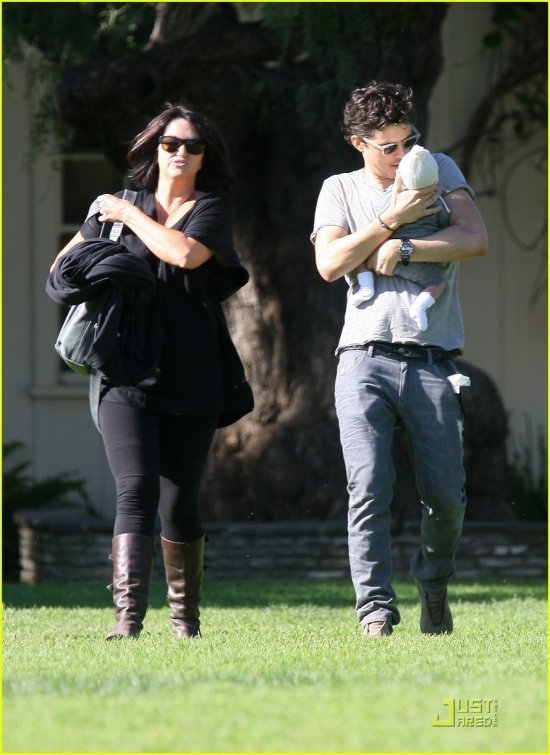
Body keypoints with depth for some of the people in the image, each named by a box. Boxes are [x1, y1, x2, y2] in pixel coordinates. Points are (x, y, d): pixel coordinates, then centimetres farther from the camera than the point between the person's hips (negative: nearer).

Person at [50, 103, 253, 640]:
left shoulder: (212, 208, 6)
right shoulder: (117, 206, 12)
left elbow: (185, 253, -15)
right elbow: (65, 264, 23)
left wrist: (130, 215, -5)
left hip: (190, 379, 0)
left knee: (179, 502, 4)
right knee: (136, 490, -15)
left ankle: (184, 613, 21)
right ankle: (128, 615, -23)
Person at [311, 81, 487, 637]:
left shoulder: (438, 171, 14)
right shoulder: (340, 190, 15)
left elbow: (475, 239, -1)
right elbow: (329, 264, -1)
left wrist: (401, 250, -8)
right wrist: (392, 219, -6)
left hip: (432, 361, 0)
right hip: (365, 359, 0)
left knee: (446, 496, -3)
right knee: (369, 490, -15)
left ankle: (433, 585, 25)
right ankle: (375, 611, -13)